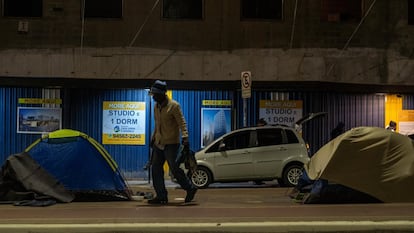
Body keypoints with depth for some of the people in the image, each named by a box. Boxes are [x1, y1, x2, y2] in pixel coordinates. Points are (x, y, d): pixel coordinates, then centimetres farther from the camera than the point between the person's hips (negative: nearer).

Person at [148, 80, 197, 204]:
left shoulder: (174, 105, -12)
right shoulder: (156, 106, 12)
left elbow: (182, 122, -16)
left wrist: (185, 138, -26)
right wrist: (153, 138, 23)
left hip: (171, 144, -8)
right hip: (158, 143, 8)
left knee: (174, 169, -6)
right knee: (156, 169, 4)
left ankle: (190, 188, 13)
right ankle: (161, 196, 11)